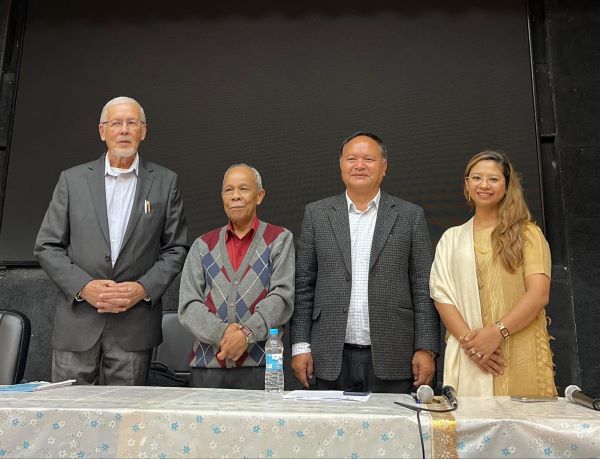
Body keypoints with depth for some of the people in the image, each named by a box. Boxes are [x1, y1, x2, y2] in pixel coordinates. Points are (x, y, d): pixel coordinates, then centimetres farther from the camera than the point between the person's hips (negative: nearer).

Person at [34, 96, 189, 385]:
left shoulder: (164, 183, 5)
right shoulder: (72, 180, 6)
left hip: (135, 323, -1)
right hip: (78, 321, 1)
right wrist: (84, 287, -9)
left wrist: (143, 289, -10)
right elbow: (47, 246, 6)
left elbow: (176, 249, 4)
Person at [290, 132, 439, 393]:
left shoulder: (410, 216, 5)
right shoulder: (317, 214, 7)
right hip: (331, 360, 1)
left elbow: (423, 288, 2)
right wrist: (300, 346, 1)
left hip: (392, 360, 0)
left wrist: (426, 349, -3)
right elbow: (304, 285, 5)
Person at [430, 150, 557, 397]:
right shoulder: (452, 238, 14)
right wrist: (468, 339, -11)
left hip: (520, 355, -1)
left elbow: (539, 293, -3)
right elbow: (441, 295, 4)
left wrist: (497, 332, -15)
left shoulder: (527, 233, 8)